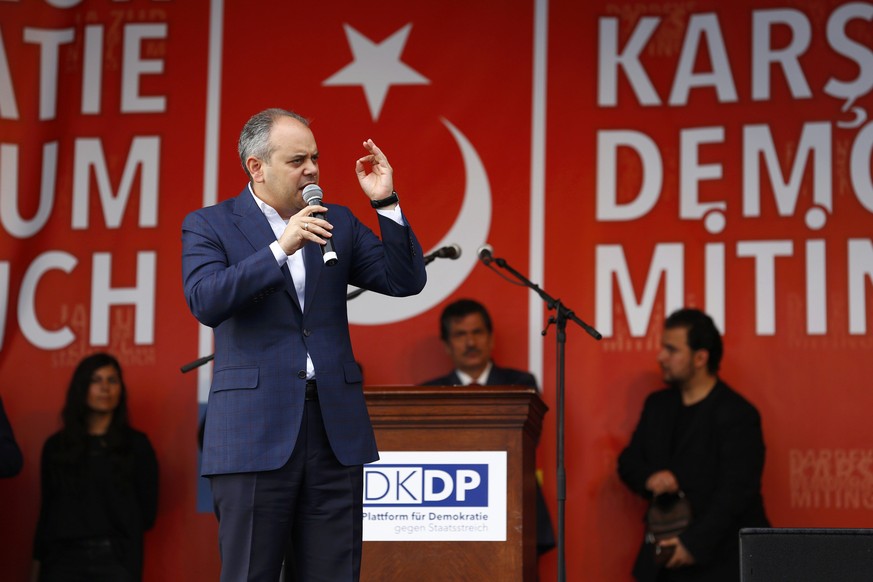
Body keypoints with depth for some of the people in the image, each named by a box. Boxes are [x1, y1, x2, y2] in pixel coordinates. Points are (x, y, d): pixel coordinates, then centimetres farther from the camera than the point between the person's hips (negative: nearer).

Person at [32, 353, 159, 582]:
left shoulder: (137, 444, 8)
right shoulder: (56, 446, 14)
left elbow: (147, 512, 9)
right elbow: (46, 511, 14)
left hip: (115, 560, -2)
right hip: (64, 558, 2)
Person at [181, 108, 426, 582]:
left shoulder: (337, 223, 14)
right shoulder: (208, 226, 2)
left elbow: (407, 281, 8)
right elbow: (206, 303, -15)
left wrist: (386, 203, -2)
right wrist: (280, 248, -20)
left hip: (335, 425, 4)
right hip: (255, 431, -4)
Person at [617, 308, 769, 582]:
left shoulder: (738, 415, -11)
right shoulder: (658, 405, 12)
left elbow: (736, 491, -16)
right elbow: (628, 461, 14)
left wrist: (695, 543, -21)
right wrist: (648, 479, -10)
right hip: (665, 559, 7)